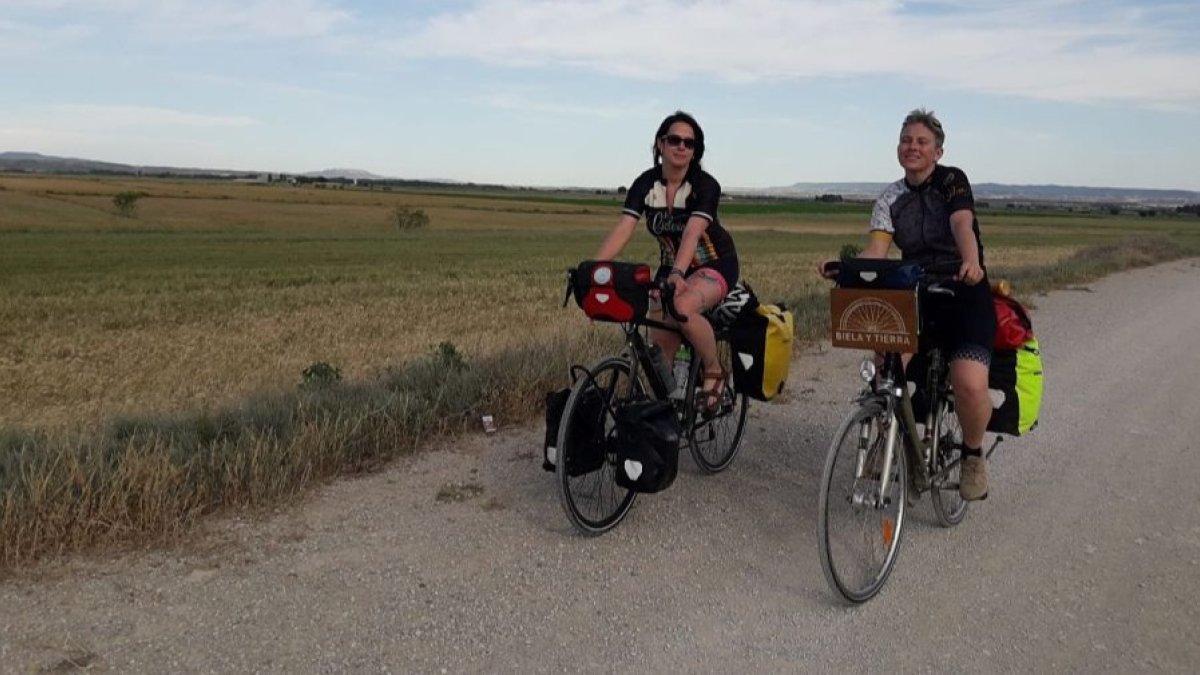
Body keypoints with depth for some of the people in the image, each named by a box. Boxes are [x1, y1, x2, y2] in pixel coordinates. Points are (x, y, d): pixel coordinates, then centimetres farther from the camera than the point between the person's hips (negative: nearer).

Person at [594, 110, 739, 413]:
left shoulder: (705, 185, -19)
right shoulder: (646, 184, -9)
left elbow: (692, 233, -35)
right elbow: (622, 230, -20)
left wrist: (678, 273, -53)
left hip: (715, 265, -4)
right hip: (671, 267, 5)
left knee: (682, 308, -36)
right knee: (658, 350, -5)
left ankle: (714, 371, -12)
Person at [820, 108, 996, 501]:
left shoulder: (952, 180, -1)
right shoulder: (891, 199, 8)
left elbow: (962, 224, -21)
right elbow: (875, 252, -6)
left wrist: (972, 262, -42)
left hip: (964, 294, -4)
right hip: (914, 295, 4)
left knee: (970, 384, -25)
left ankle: (973, 455, 5)